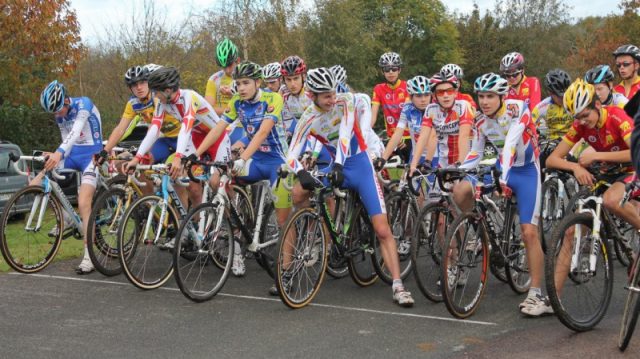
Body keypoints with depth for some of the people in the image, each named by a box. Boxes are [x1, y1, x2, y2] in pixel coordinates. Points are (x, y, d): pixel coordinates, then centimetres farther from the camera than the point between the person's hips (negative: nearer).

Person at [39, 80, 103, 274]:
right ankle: (64, 217, 14)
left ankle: (88, 256, -15)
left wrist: (59, 152, -48)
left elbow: (76, 131, -35)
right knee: (35, 185, -6)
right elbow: (67, 140, 12)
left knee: (83, 204, -21)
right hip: (72, 155, 7)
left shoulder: (83, 104, -19)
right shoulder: (60, 115, 5)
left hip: (91, 155, -7)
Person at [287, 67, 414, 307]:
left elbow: (345, 134, -28)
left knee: (382, 230, -11)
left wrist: (338, 165, -42)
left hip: (360, 166, -3)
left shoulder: (345, 101, -14)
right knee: (298, 193, -18)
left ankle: (397, 286, -10)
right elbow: (292, 155, -19)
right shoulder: (308, 119, -11)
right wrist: (301, 172, -41)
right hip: (337, 168, 3)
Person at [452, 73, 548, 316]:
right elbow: (475, 154, 6)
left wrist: (503, 179, -45)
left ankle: (536, 294, -2)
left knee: (529, 232, -11)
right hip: (501, 168, 5)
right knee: (460, 191, -19)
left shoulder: (517, 109, -21)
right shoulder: (481, 121, -3)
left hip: (526, 171, -5)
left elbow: (510, 144, -34)